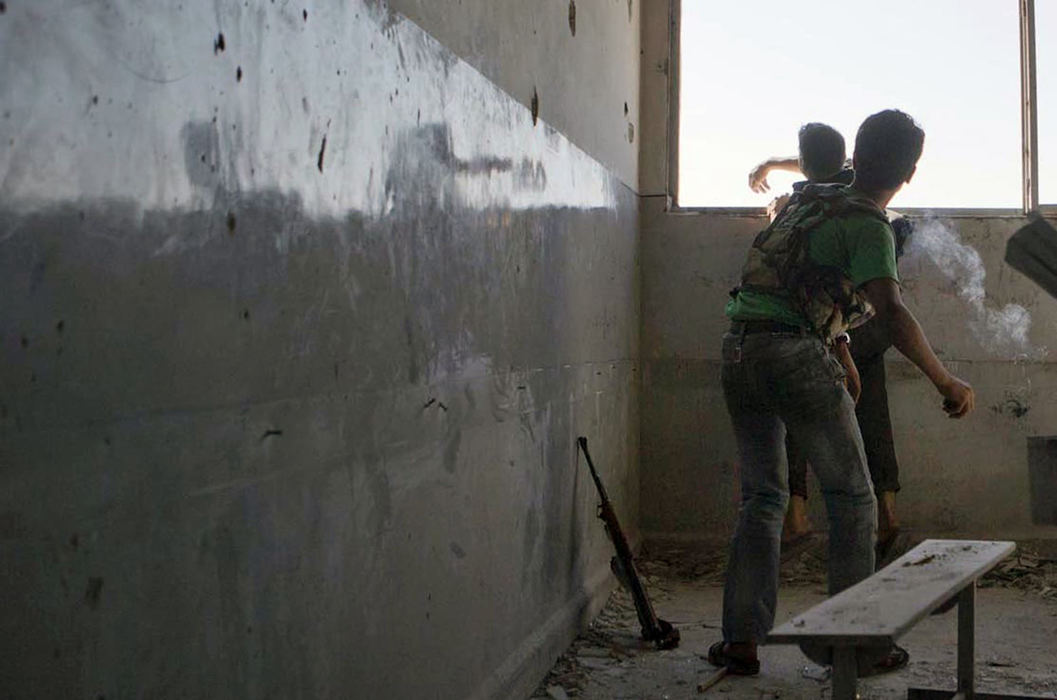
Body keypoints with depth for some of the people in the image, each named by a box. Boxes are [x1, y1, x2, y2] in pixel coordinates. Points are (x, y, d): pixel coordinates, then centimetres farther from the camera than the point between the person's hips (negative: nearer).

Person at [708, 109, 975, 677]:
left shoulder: (808, 199, 18)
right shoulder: (867, 225, -5)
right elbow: (891, 312, -18)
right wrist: (945, 382, -15)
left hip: (738, 350, 7)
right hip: (796, 357, -7)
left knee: (761, 496, 14)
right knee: (851, 497, 6)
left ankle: (742, 638, 10)